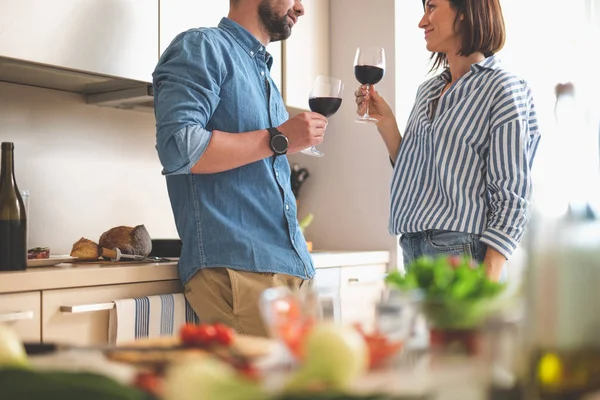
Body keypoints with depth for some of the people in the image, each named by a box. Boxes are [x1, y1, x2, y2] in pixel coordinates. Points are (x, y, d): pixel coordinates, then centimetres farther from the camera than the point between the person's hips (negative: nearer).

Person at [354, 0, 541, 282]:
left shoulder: (503, 89, -8)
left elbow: (510, 200, -13)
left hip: (462, 256, -7)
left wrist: (486, 288, -21)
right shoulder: (427, 91, 12)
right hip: (413, 253, 7)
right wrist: (385, 123, 3)